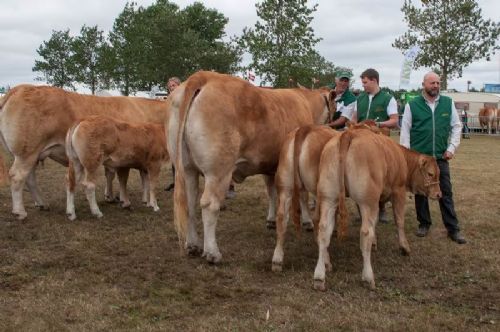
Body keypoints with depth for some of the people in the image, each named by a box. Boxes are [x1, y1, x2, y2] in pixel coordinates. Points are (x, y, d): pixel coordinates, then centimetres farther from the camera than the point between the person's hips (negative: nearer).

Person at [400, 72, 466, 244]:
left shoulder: (448, 103, 5)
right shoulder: (412, 105, -1)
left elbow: (456, 126, 10)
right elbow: (405, 130, -1)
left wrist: (452, 148, 0)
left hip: (441, 157, 1)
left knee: (446, 193, 4)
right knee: (420, 192, 9)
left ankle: (453, 229, 9)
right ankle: (424, 224, 23)